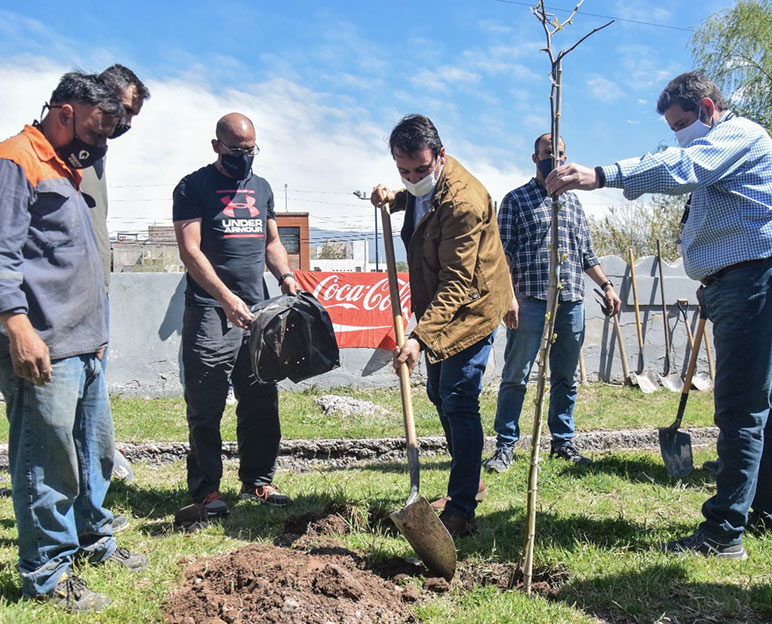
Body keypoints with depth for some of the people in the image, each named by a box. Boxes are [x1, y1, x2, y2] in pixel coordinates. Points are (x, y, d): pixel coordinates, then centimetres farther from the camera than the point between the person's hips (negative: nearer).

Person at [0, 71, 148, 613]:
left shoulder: (66, 171, 23)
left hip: (85, 346, 10)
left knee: (96, 450, 19)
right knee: (49, 463, -3)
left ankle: (92, 538, 35)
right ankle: (48, 575, 10)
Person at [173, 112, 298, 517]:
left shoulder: (261, 188, 18)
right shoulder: (194, 187, -1)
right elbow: (190, 251, -10)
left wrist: (284, 275, 3)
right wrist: (227, 298, -20)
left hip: (258, 309, 6)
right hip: (210, 310, -5)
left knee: (262, 400, 8)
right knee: (206, 405, -2)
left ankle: (257, 480, 20)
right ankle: (206, 488, 9)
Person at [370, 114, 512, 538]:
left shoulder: (463, 200, -30)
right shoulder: (424, 184, -1)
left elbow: (457, 283, -32)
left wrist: (419, 337, -39)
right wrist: (393, 198, 3)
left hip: (471, 309, -10)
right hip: (438, 306, 10)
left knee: (458, 403, -11)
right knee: (438, 393, 19)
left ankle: (461, 510, -3)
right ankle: (467, 476, 37)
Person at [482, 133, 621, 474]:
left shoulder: (573, 201, 19)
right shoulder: (516, 199, 4)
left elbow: (586, 253, 23)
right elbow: (503, 253, -3)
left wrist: (606, 285, 13)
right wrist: (509, 295, -13)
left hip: (571, 302, 5)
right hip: (531, 301, -5)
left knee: (566, 376, 10)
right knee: (515, 376, -3)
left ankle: (563, 442, 21)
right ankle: (505, 446, 5)